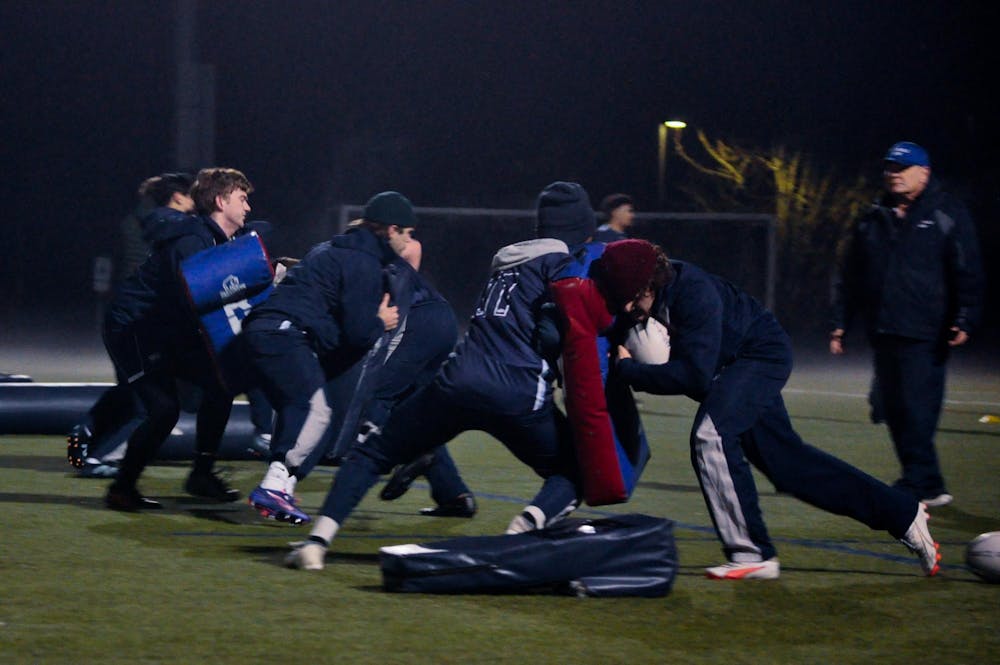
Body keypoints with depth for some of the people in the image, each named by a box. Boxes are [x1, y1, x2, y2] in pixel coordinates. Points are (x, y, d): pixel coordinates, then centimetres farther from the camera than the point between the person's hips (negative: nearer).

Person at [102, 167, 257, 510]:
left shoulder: (221, 241, 9)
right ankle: (121, 488, -3)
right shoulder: (190, 241, -23)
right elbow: (192, 302, -30)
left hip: (169, 332, 10)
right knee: (164, 407, -17)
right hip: (131, 330, -10)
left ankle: (202, 474, 11)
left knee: (219, 384, 2)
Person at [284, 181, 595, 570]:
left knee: (371, 455, 16)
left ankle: (318, 540, -2)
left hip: (458, 382, 4)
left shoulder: (507, 261, 28)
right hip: (519, 398, -4)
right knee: (573, 474, 16)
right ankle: (533, 520, -16)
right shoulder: (563, 264, 7)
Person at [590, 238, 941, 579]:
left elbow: (694, 374, -38)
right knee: (786, 458, 12)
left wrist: (628, 368, -33)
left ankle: (752, 555, -21)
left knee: (711, 435, -28)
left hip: (763, 354, -9)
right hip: (731, 367, 9)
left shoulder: (693, 293, -35)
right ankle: (904, 514, 22)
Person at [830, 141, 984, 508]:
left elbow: (967, 274, -3)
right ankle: (930, 486, 14)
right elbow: (850, 276, 22)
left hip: (925, 336, -6)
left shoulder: (947, 214, 3)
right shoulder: (873, 219, 18)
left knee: (916, 409, -12)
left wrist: (965, 320, -14)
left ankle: (916, 486, -9)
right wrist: (841, 323, 16)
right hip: (883, 333, 6)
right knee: (892, 410, 5)